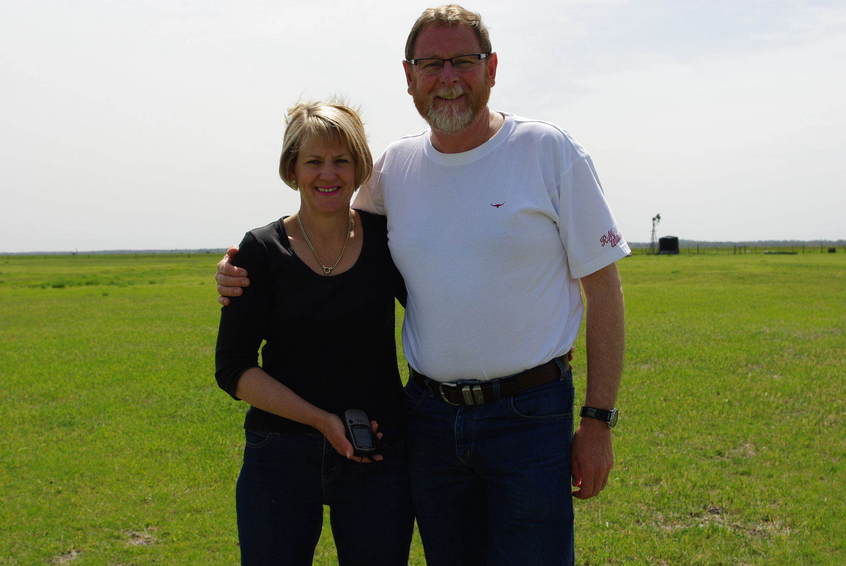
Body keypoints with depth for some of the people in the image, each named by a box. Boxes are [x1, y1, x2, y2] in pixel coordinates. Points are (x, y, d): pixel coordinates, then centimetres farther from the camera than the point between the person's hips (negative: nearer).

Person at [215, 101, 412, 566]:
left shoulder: (385, 240, 0)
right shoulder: (262, 251, -4)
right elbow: (233, 370, -5)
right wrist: (322, 420, -15)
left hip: (379, 458, 1)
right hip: (280, 458, -1)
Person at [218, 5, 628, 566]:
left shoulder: (550, 151, -6)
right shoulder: (394, 167, 4)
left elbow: (603, 289, -4)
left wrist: (598, 420, -7)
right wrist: (249, 273, 2)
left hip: (530, 417, -4)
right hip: (431, 415, 4)